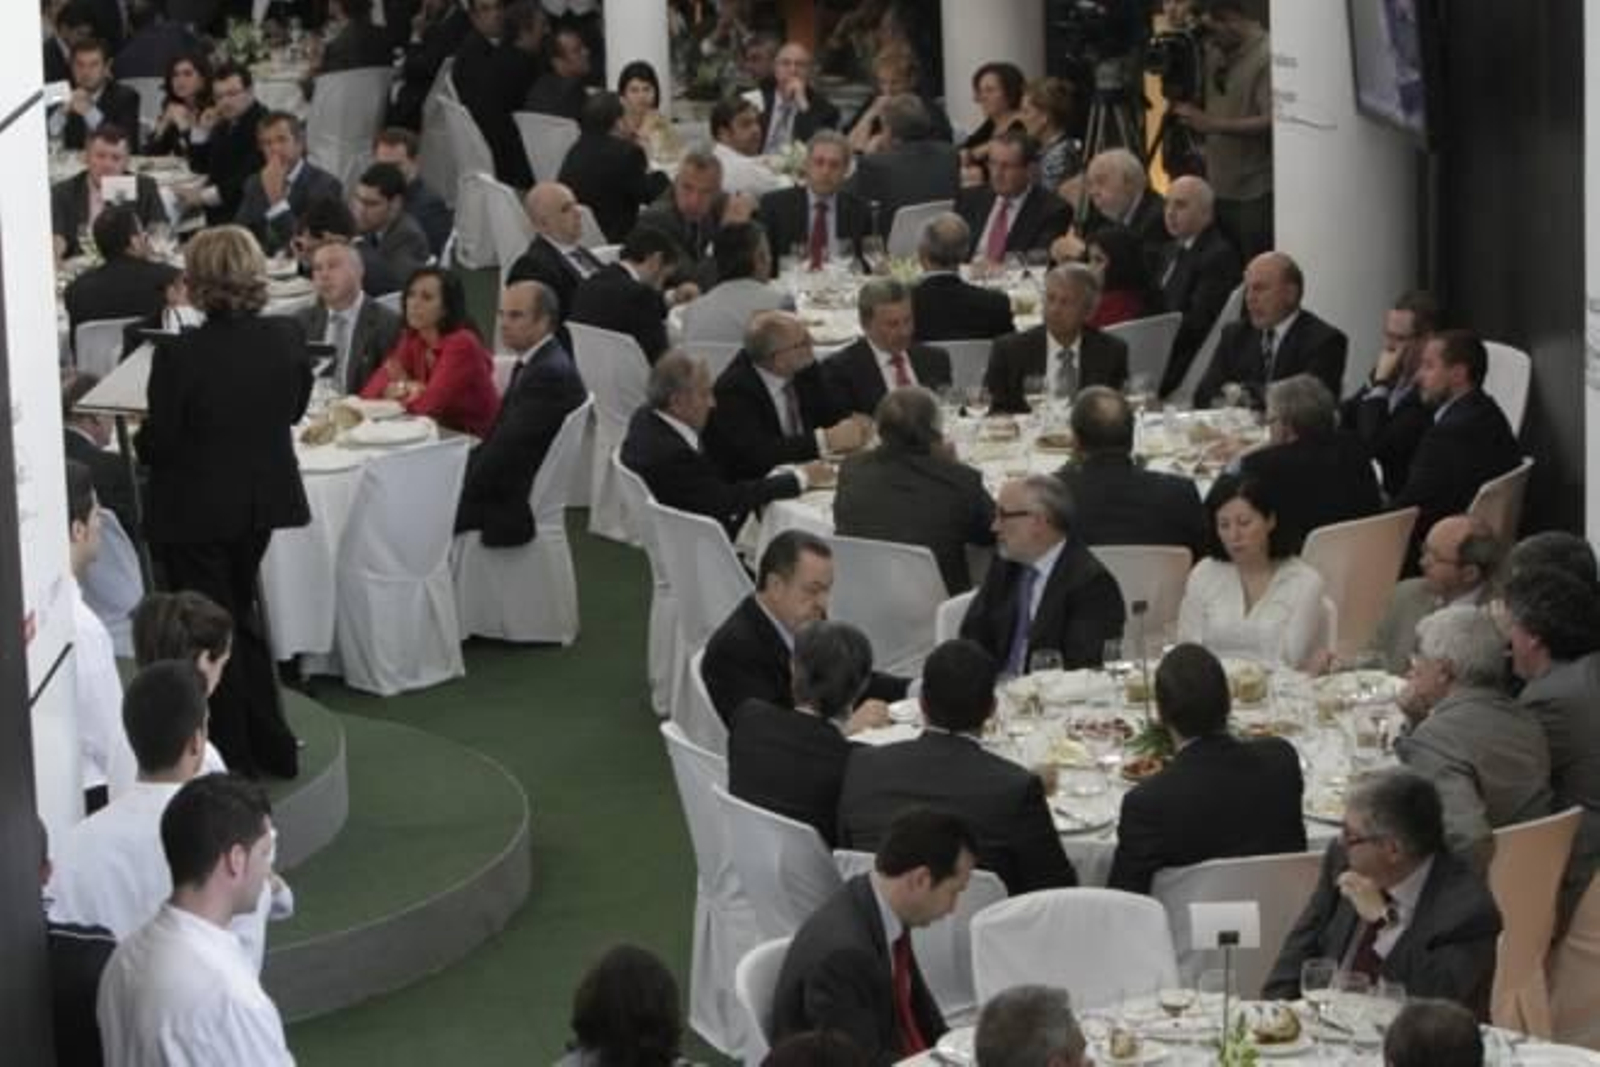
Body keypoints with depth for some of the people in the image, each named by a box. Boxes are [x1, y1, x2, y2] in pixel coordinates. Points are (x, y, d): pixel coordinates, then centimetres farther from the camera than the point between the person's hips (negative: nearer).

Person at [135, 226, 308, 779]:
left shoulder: (179, 355, -25)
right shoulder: (289, 339, -11)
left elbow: (157, 443, -17)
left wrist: (141, 438, 5)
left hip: (195, 511, -5)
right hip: (263, 500, 5)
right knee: (239, 616, 23)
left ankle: (234, 758, 17)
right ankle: (272, 747, 28)